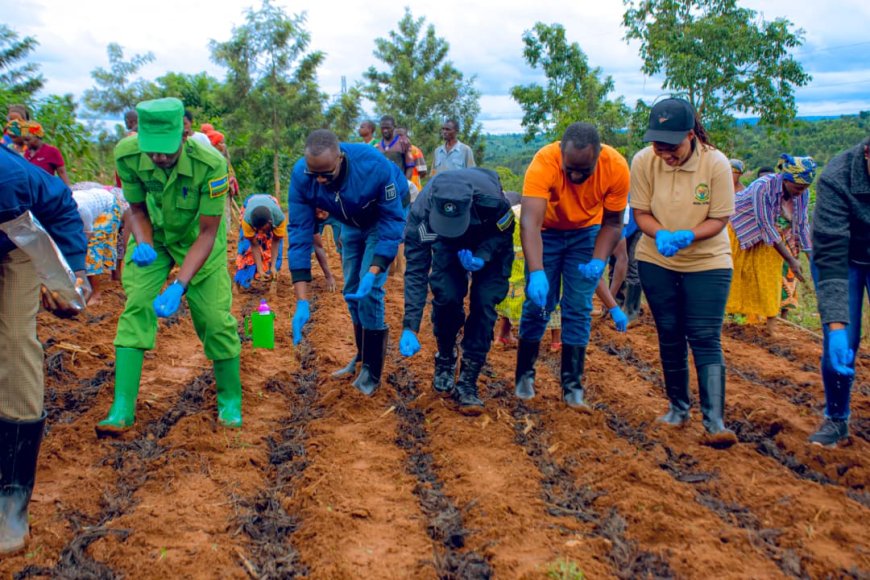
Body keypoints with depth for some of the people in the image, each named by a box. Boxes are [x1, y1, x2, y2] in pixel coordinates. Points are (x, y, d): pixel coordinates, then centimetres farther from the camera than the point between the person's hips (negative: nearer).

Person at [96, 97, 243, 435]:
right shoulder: (127, 154, -26)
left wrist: (179, 286, -37)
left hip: (199, 239, -2)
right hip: (154, 236, 3)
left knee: (215, 317, -7)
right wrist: (143, 244, -28)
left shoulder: (210, 163, -35)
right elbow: (137, 208, -7)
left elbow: (207, 234, -28)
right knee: (136, 308, -10)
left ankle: (230, 403, 15)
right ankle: (122, 410, -5)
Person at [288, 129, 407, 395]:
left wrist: (372, 273, -40)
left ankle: (372, 372, 0)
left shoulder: (375, 166, -40)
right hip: (351, 222, 4)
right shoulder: (300, 175, -30)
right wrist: (302, 301, -33)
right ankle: (362, 357, 30)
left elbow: (393, 221, -29)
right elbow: (299, 233, -28)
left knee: (369, 289, -14)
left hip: (383, 219, -4)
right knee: (351, 290, 9)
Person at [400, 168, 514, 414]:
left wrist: (482, 257, -37)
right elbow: (416, 271, -33)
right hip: (447, 244, 1)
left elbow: (504, 233, -17)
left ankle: (467, 382, -6)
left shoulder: (491, 199, -42)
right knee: (446, 296, -18)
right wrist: (410, 328, -37)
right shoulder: (421, 211, -37)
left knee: (484, 302, -15)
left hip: (490, 242, -1)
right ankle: (445, 360, 10)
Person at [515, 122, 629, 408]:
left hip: (587, 233, 2)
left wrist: (598, 262, -27)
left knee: (579, 308, -2)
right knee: (538, 303, -2)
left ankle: (572, 385, 8)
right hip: (547, 232, -1)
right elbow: (529, 223, -42)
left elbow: (612, 222, -12)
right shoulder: (544, 163, -35)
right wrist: (536, 273, -53)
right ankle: (524, 375, 17)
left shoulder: (617, 168, -27)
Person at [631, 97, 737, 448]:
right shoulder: (643, 161, -15)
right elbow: (640, 212, -6)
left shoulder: (716, 163, -19)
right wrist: (661, 235, -27)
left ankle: (714, 422, -7)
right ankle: (678, 408, 28)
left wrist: (687, 236, -32)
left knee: (705, 338, -9)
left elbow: (719, 220, -13)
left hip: (707, 262, -2)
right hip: (656, 261, 2)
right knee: (669, 336, 11)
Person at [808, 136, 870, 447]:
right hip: (844, 259, -2)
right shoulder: (836, 179, -32)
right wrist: (835, 325, -38)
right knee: (840, 345, -5)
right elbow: (830, 258, -32)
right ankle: (836, 419, 15)